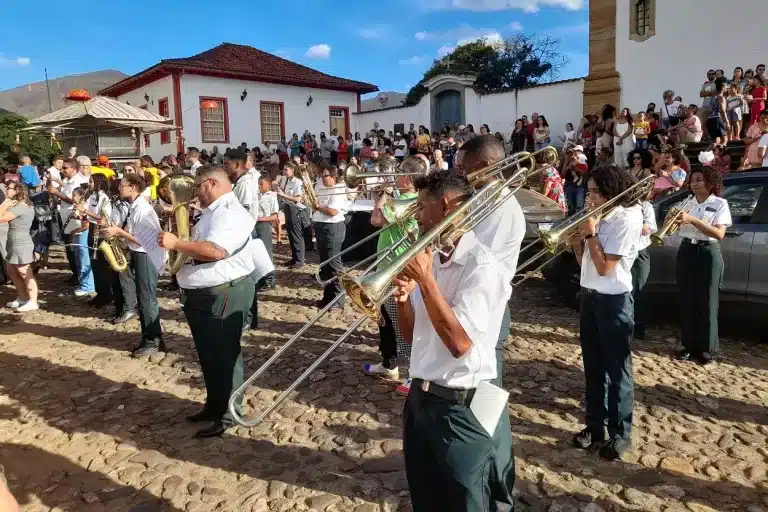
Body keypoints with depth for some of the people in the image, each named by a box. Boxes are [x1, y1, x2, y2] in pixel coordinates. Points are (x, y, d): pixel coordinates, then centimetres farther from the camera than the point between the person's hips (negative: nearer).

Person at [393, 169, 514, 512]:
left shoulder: (481, 265, -19)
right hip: (420, 399, 8)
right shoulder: (432, 258, 6)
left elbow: (459, 343, -27)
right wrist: (404, 296, -10)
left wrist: (426, 280, -24)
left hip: (461, 408, -8)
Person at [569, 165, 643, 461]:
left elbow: (604, 267, -19)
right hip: (589, 295, 8)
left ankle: (620, 434, 15)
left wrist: (591, 233, -14)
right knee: (593, 366, 15)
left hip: (614, 300, -8)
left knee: (617, 368, 3)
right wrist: (576, 240, -4)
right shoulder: (597, 217, 10)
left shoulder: (627, 219, -14)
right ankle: (595, 425, 27)